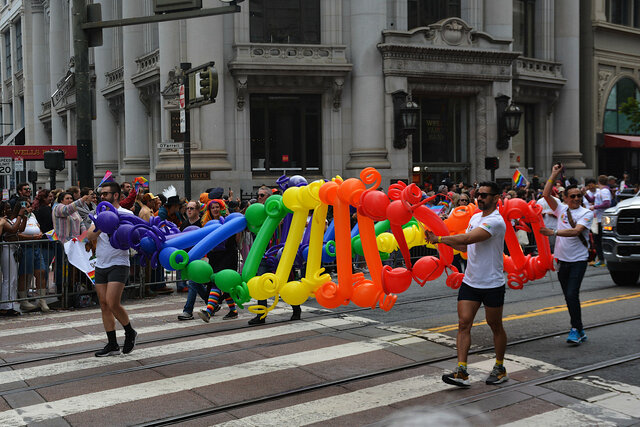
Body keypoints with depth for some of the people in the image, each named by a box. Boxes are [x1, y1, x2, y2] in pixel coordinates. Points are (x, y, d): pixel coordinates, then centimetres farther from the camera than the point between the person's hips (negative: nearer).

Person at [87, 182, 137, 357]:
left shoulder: (126, 214, -4)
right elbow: (90, 236, 0)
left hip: (118, 265, -6)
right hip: (100, 266, 6)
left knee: (113, 303, -15)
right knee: (104, 305, 6)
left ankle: (130, 332, 10)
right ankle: (112, 344, 14)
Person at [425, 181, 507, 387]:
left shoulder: (496, 221, -18)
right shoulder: (475, 217, 11)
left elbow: (467, 238, -28)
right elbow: (465, 246, 15)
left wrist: (439, 238, -23)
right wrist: (443, 239, 0)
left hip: (492, 284, -7)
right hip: (470, 282, 7)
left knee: (496, 327, 9)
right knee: (464, 323, -4)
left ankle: (500, 368, 27)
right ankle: (461, 372, -5)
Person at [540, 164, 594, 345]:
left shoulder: (586, 213, -5)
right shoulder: (561, 209, 8)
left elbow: (575, 231, -20)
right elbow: (546, 195, -3)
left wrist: (553, 232, -28)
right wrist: (554, 174, -5)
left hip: (578, 260, -5)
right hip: (562, 260, 5)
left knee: (572, 295, -15)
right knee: (569, 296, 10)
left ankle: (576, 329, -4)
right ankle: (579, 331, 20)